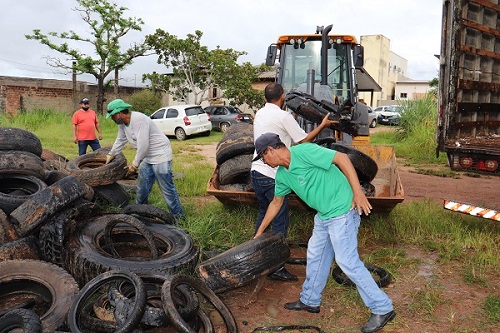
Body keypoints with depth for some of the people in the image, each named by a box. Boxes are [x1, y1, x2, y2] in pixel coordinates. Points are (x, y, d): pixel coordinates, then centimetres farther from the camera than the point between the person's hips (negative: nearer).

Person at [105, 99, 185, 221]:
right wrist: (110, 155, 33)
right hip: (147, 158, 10)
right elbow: (120, 141, 24)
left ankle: (179, 216, 3)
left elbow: (143, 145, -27)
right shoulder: (122, 124, 5)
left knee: (167, 188, -6)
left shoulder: (139, 119, -25)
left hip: (160, 155, -9)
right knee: (142, 188, 16)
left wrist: (134, 164, -18)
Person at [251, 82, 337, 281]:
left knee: (264, 213, 23)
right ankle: (276, 267, 3)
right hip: (272, 175, -8)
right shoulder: (283, 116, -11)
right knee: (280, 221, -1)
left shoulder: (259, 114, 12)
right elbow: (304, 140, -6)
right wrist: (323, 125, 7)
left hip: (257, 171, 9)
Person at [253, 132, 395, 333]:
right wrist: (260, 231, 28)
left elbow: (341, 158, -21)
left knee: (347, 261, -6)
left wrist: (358, 192, -25)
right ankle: (309, 301, 34)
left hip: (342, 211, -9)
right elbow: (276, 203, 22)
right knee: (315, 256, 17)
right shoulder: (282, 175, 9)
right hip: (323, 215, 9)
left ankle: (382, 309, 7)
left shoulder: (303, 151, -18)